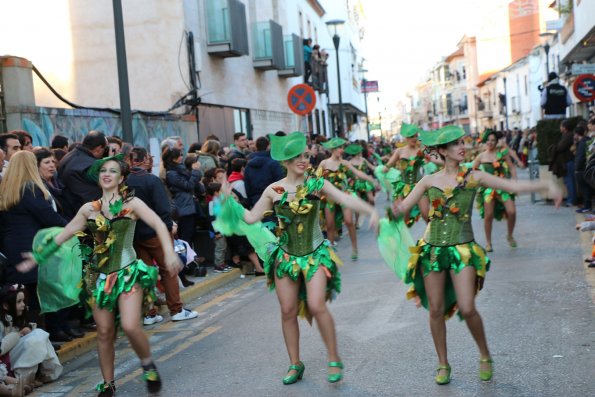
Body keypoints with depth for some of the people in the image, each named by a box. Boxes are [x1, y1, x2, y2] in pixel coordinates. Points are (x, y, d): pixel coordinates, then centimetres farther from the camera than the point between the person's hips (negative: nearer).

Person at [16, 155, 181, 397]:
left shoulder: (132, 203, -3)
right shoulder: (89, 209, 7)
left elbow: (159, 225, -14)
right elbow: (63, 235, 14)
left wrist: (169, 253, -30)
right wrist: (38, 256, 11)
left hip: (128, 273, -3)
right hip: (99, 276, 3)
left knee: (130, 326, -18)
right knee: (104, 332, 6)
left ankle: (148, 365, 10)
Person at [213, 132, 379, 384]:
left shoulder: (317, 183, -7)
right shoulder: (273, 190, -3)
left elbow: (346, 199, -18)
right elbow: (251, 218, 3)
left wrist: (371, 211, -33)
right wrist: (230, 201, -6)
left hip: (316, 254, -2)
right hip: (285, 256, 2)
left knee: (317, 306, -14)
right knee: (288, 312, 6)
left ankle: (334, 359, 5)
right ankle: (295, 364, 23)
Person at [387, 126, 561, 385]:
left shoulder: (474, 177, 0)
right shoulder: (429, 181, 3)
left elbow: (514, 186, -6)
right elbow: (403, 206, 0)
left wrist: (546, 185, -18)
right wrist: (397, 210, -24)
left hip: (463, 249, -2)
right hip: (432, 249, 2)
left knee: (467, 308, -11)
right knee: (436, 310, 6)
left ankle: (485, 356, 16)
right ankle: (443, 364, 23)